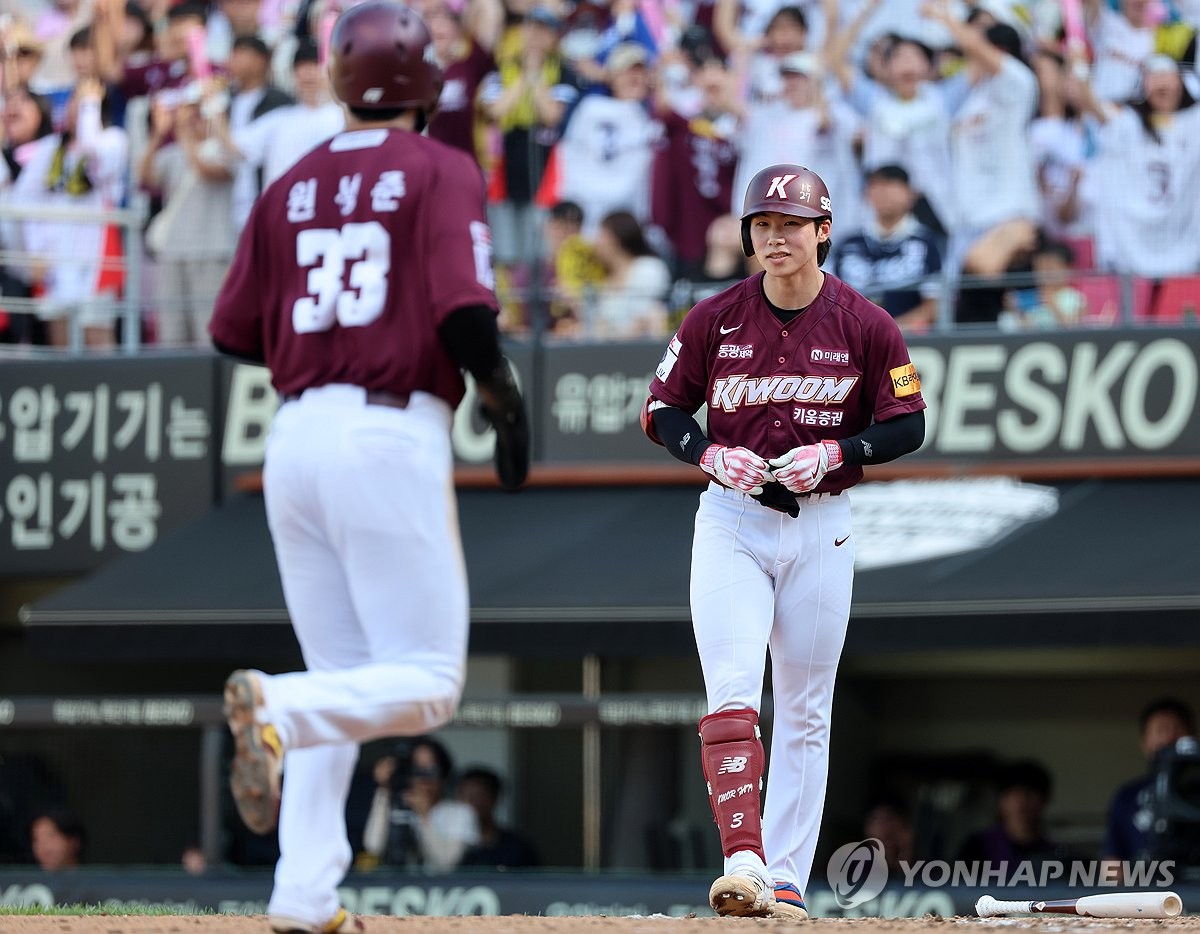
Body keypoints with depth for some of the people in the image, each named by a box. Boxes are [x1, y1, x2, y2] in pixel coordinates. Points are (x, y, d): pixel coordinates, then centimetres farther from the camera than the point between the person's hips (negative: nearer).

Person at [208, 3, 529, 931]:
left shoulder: (293, 186, 11)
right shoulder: (441, 170, -3)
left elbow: (232, 331, 10)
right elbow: (464, 310, -16)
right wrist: (506, 399, 0)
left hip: (295, 436, 6)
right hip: (393, 437, -6)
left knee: (344, 687, 13)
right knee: (426, 682, -1)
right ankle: (277, 708, -29)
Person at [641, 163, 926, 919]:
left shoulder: (866, 326, -4)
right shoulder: (715, 320, -2)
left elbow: (907, 426, 0)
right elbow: (663, 410, 5)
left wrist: (832, 453, -16)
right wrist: (711, 453, -14)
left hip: (821, 527, 1)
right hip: (732, 523, -1)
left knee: (805, 713, 6)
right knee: (732, 696, -16)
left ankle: (786, 879, 11)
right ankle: (744, 863, -25)